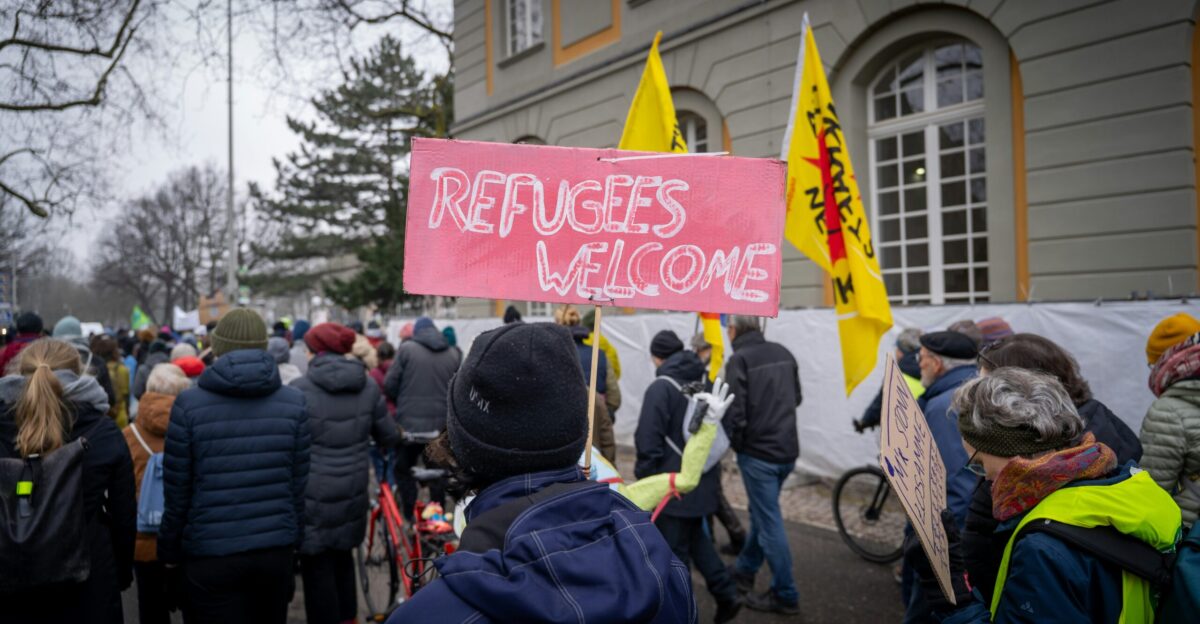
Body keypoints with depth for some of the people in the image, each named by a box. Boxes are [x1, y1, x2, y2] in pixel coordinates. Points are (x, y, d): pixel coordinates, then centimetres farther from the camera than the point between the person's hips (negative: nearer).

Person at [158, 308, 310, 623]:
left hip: (211, 554, -2)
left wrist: (169, 550, 9)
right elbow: (299, 485, 1)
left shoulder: (189, 404, -9)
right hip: (277, 549, 2)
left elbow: (176, 492, -5)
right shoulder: (294, 402, -3)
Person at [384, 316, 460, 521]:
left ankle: (409, 518, 12)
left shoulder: (406, 349, -5)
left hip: (409, 423, -3)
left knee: (404, 470, 13)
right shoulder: (454, 354, 3)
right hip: (441, 424, 3)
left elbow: (389, 385, -5)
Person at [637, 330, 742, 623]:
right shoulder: (706, 381, 7)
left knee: (673, 552, 4)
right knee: (695, 536, 24)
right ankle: (726, 593, 19)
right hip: (704, 480, 8)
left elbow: (649, 442, -18)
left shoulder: (661, 388, -16)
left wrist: (644, 479, -6)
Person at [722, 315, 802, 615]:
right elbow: (797, 398, 15)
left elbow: (735, 412, -19)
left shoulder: (740, 359, -16)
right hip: (787, 449, 7)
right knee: (762, 513, 22)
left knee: (769, 523, 4)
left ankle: (785, 596, 14)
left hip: (758, 452, -7)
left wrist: (734, 442, -2)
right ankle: (744, 571, 39)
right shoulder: (783, 353, 6)